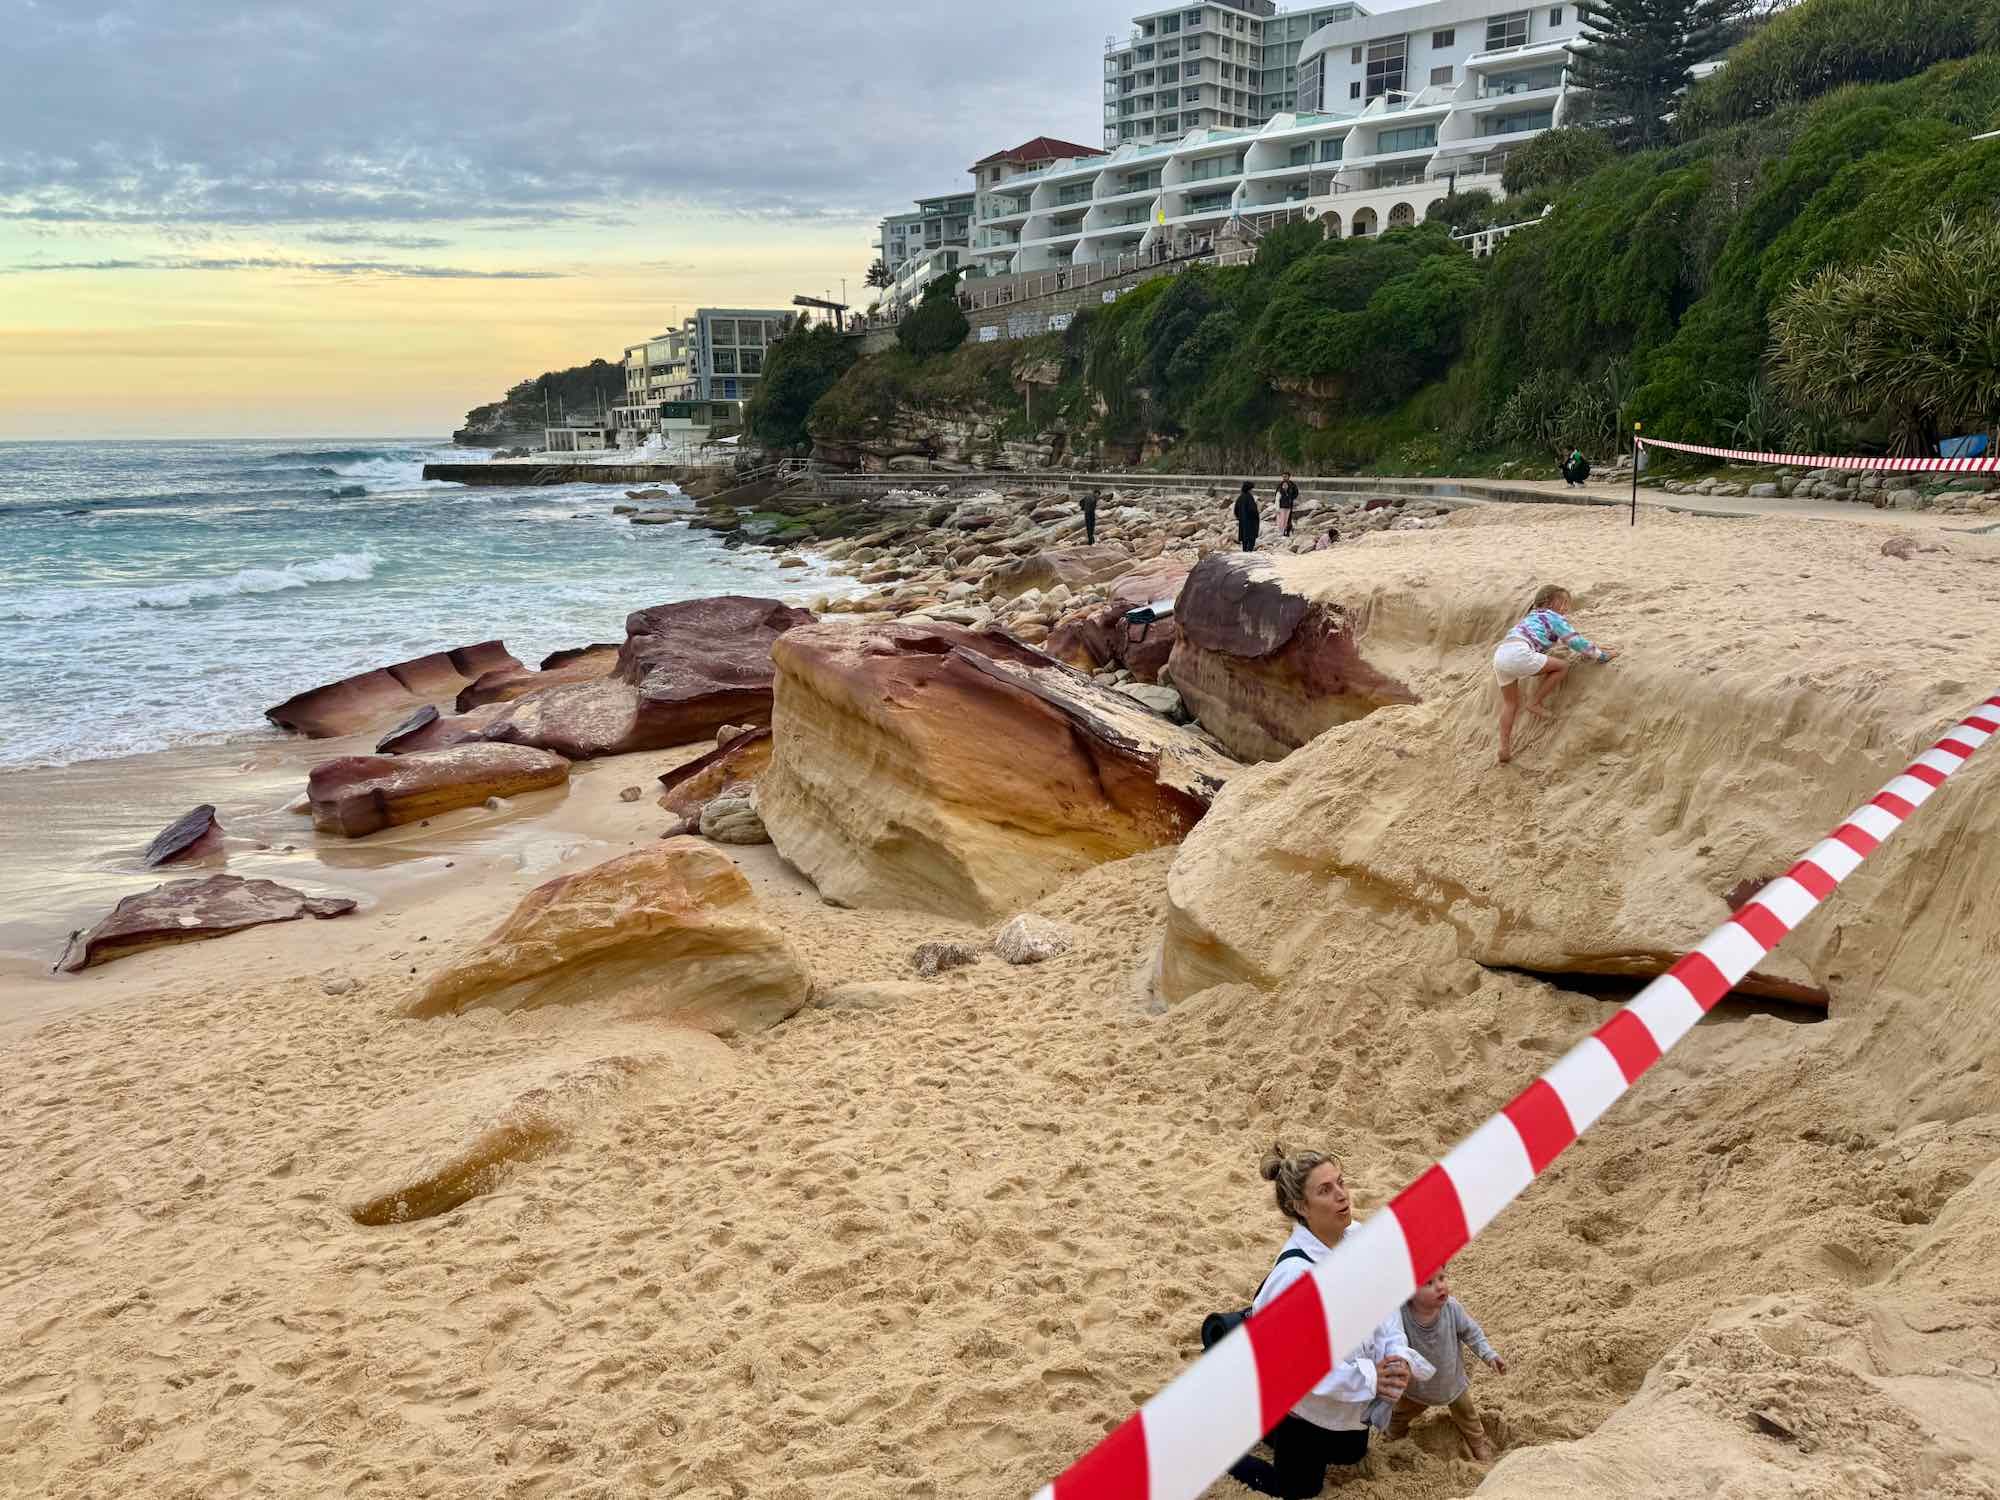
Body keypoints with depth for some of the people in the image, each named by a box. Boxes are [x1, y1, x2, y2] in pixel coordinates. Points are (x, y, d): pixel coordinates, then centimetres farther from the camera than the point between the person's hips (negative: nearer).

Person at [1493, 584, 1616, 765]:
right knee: (1562, 667, 6)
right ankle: (1535, 703, 7)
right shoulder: (1553, 617, 13)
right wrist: (1601, 655, 20)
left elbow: (1570, 635, 46)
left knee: (1510, 703, 18)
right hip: (1518, 653, -8)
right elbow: (1576, 642, 10)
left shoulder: (1533, 617, 37)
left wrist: (1594, 647, 48)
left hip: (1499, 656, 8)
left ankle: (1504, 749, 10)